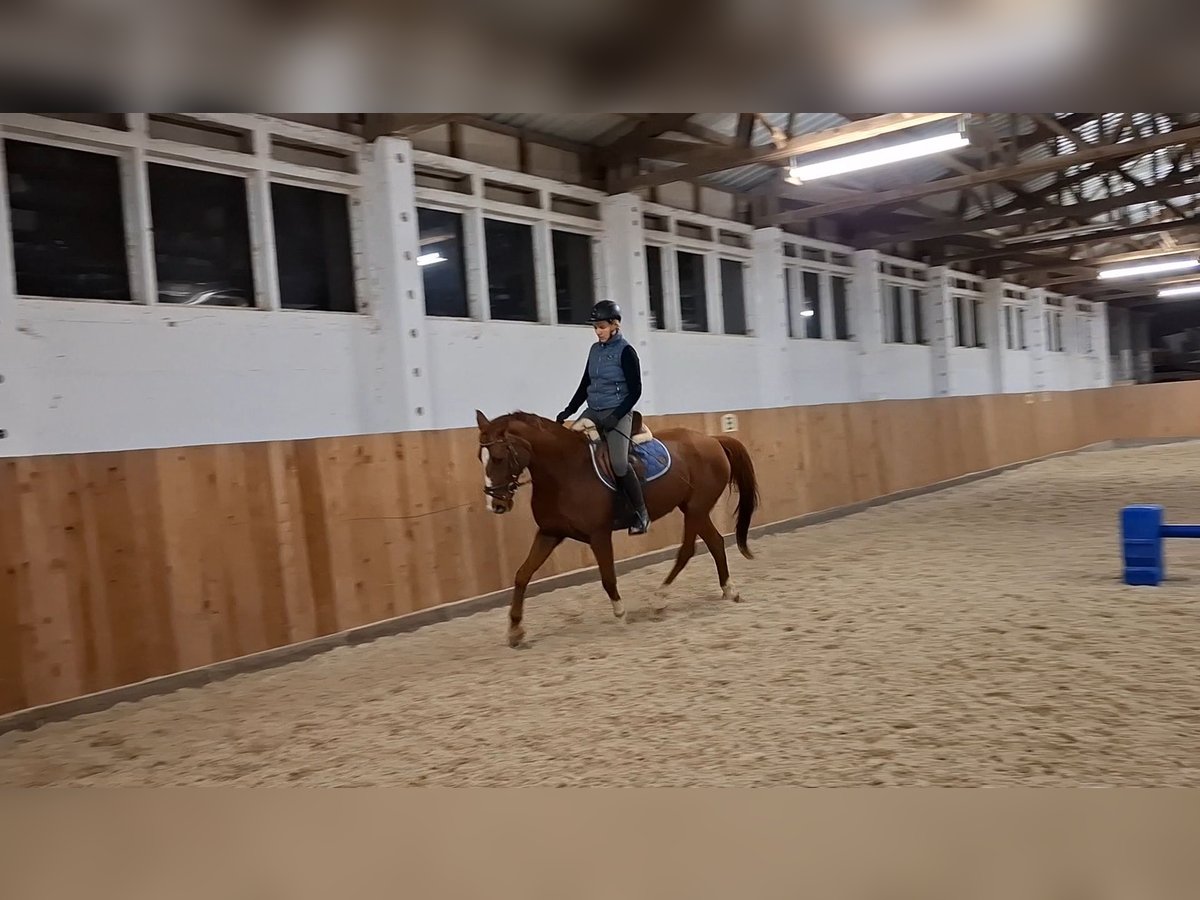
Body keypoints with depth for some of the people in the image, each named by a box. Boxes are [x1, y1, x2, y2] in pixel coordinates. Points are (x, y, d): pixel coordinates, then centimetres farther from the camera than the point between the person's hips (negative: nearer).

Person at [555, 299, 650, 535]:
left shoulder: (625, 351, -8)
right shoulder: (595, 350, 12)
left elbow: (635, 391, -10)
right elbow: (585, 385, 18)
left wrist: (616, 416, -19)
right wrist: (568, 411, 9)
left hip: (617, 412, -7)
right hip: (593, 411, 7)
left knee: (619, 463, -19)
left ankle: (642, 513, -5)